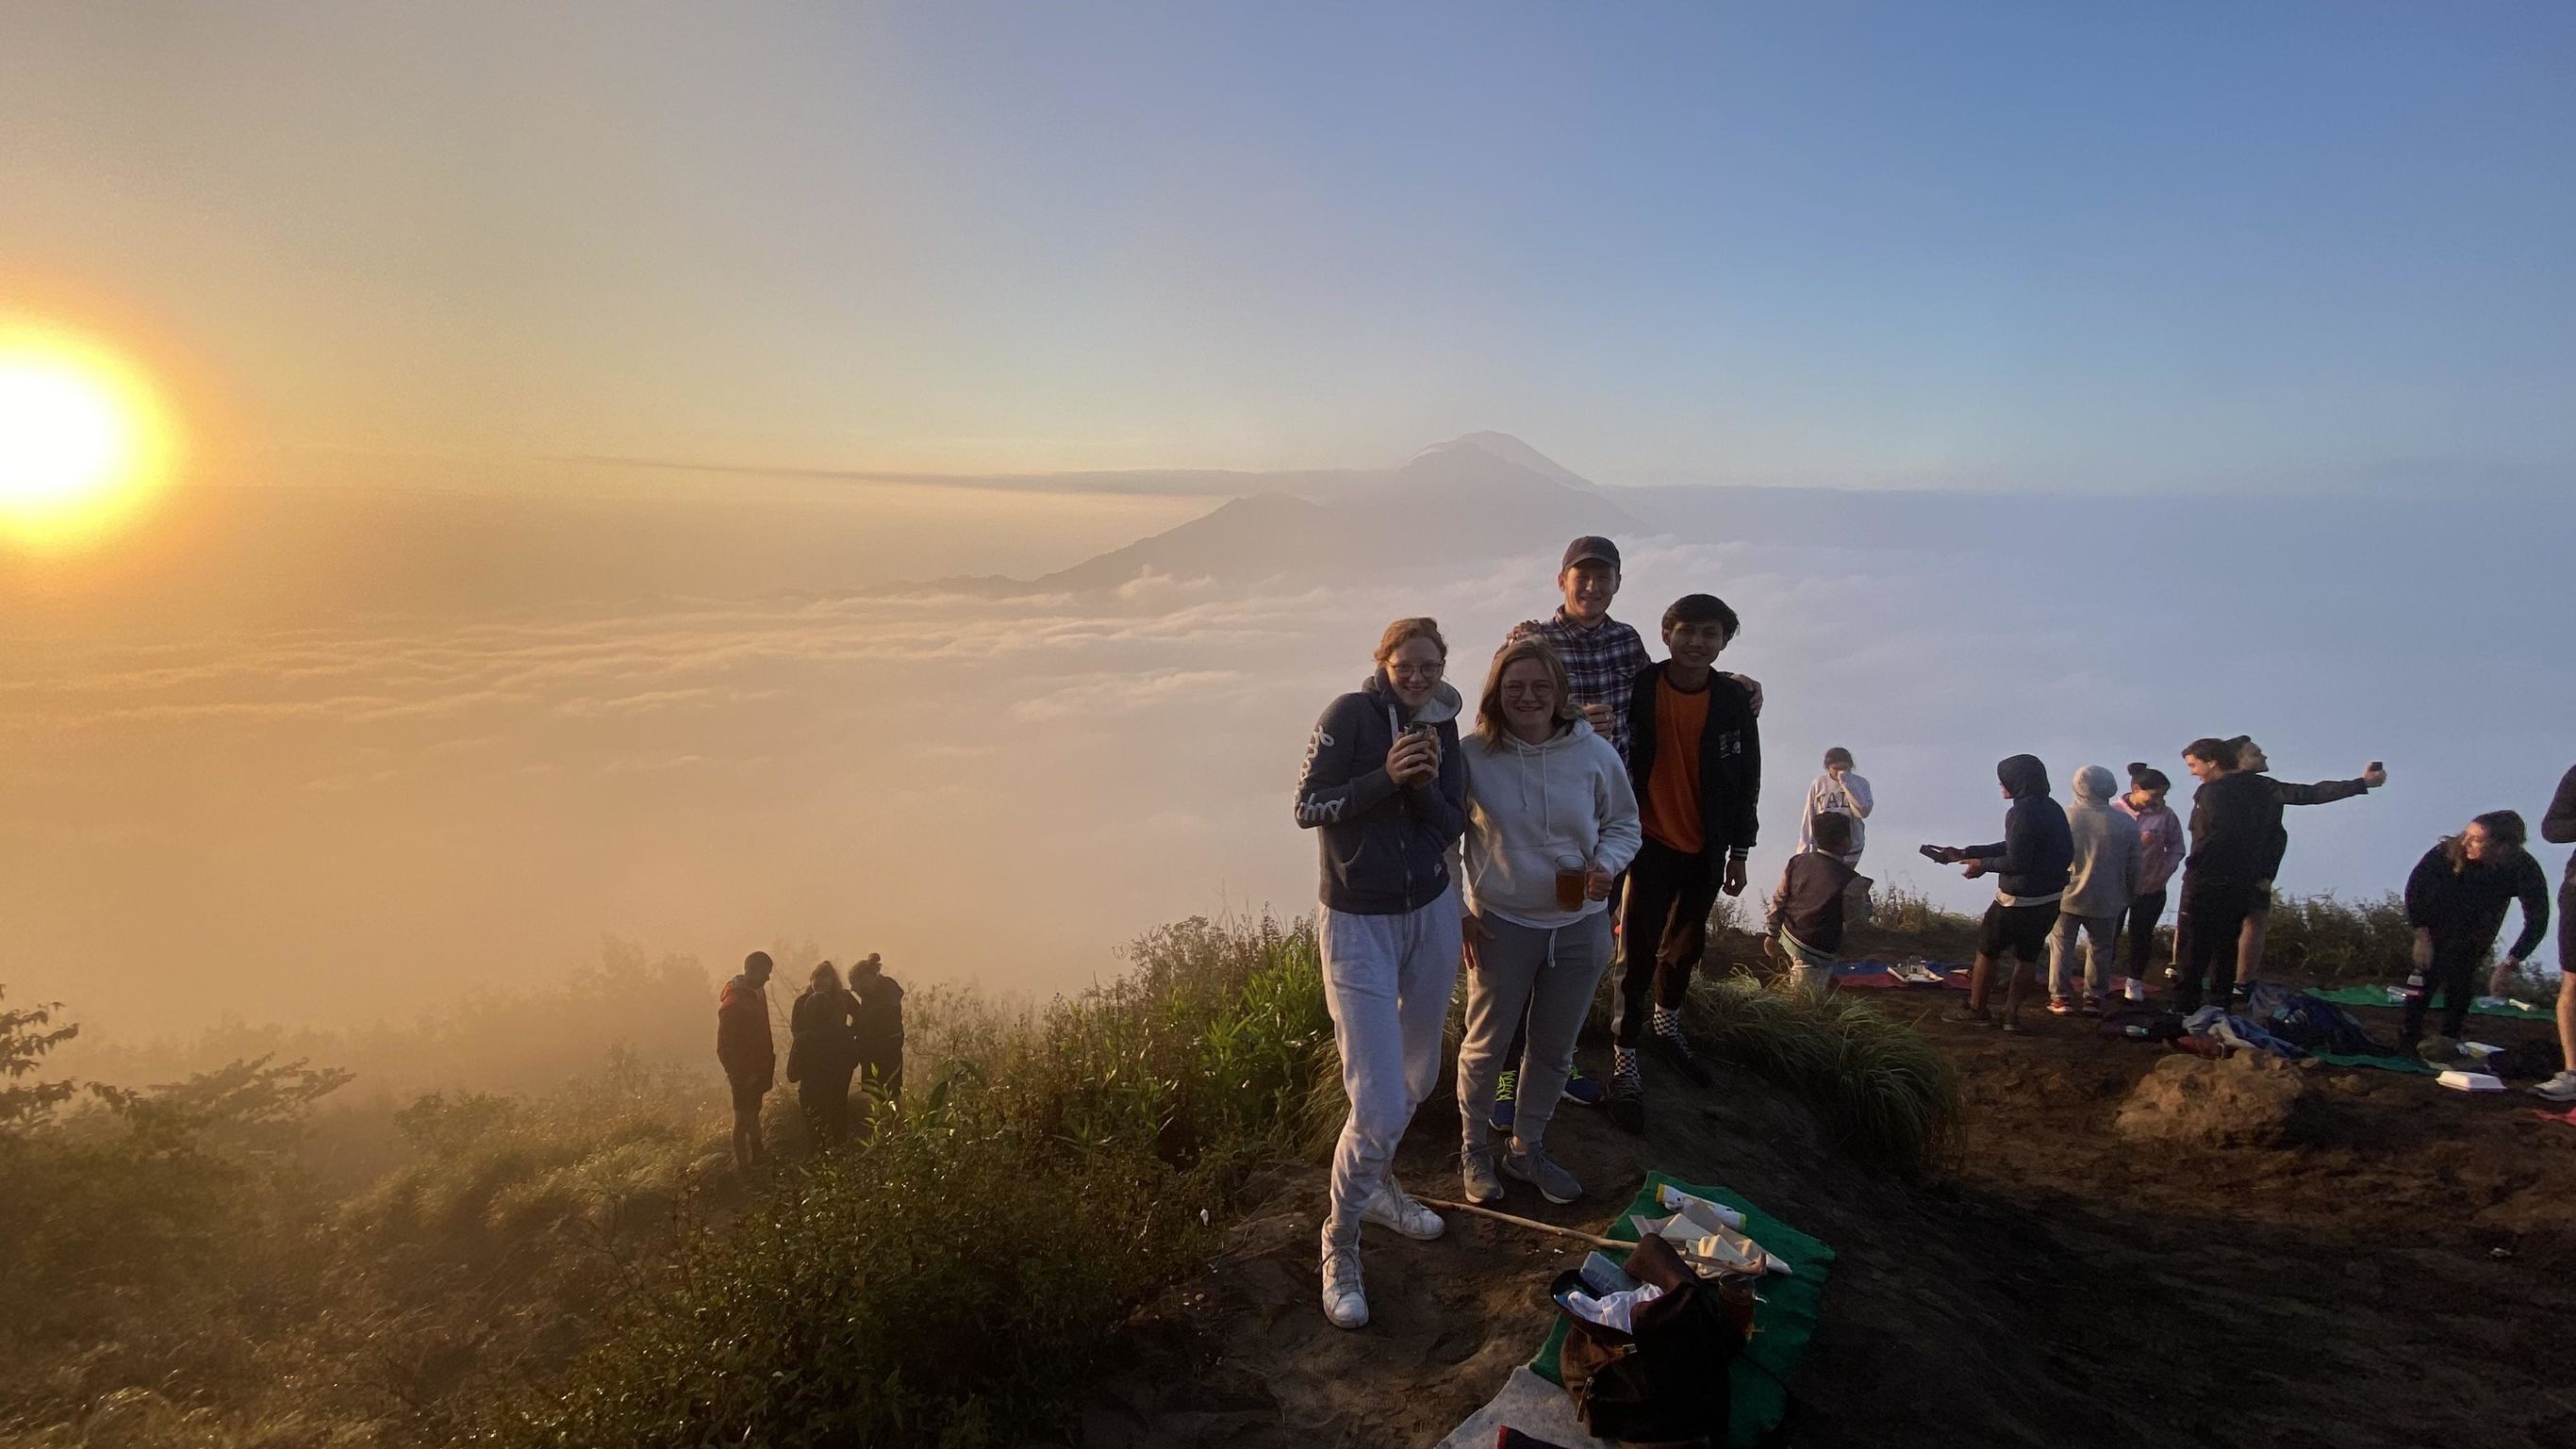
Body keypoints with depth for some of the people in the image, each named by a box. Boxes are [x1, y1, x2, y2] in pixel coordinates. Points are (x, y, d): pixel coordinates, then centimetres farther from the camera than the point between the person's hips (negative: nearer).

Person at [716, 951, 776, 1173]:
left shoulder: (757, 992, 1)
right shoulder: (733, 1003, -25)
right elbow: (724, 1047, -22)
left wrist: (768, 1061, 11)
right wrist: (741, 1074, -18)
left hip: (758, 1068, 9)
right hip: (745, 1073, -9)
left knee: (754, 1112, 24)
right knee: (743, 1119, 4)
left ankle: (758, 1154, 40)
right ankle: (743, 1165, 15)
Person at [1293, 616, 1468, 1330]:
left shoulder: (1442, 727, 2)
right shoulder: (1349, 715, -13)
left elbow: (1453, 828, -1)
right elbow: (1307, 807, -14)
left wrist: (1427, 783, -20)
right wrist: (1385, 775, -25)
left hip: (1431, 914, 6)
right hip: (1358, 923, -6)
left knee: (1417, 1075, 19)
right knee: (1378, 1107, -9)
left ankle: (1376, 1186, 44)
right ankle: (1340, 1242, 15)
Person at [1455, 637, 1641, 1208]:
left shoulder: (1594, 752, -9)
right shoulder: (1473, 756, -14)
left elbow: (1623, 823, 5)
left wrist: (1607, 864, -15)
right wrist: (1456, 913, -5)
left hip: (1580, 925, 3)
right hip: (1501, 925, -2)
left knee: (1554, 1048, 18)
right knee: (1486, 1043, 12)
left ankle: (1528, 1149, 41)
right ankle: (1474, 1149, 36)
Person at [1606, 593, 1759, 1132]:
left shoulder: (1734, 699, -3)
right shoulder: (1639, 688, -13)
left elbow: (1747, 779, 4)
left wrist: (1739, 853, 7)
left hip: (1706, 849, 4)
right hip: (1652, 843, -4)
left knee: (1687, 943, 20)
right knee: (1638, 952, -6)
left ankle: (1665, 1023, 42)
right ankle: (1625, 1059, 6)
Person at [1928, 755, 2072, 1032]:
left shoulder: (2022, 812, -21)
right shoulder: (2053, 809, 8)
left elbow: (2015, 862, -25)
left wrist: (1984, 864, -7)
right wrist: (1964, 853, 14)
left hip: (2019, 900, -8)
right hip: (2051, 899, 8)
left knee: (1987, 952, 8)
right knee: (2026, 957, 15)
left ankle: (1977, 1010, 19)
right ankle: (2012, 1015, 22)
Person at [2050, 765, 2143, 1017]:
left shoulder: (2065, 818, -11)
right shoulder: (2126, 823, -8)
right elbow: (2135, 868, 0)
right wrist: (2131, 895, 15)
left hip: (2067, 897, -1)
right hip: (2106, 901, 1)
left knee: (2061, 946, 9)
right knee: (2099, 948, 15)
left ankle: (2061, 997, 9)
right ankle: (2094, 999, 18)